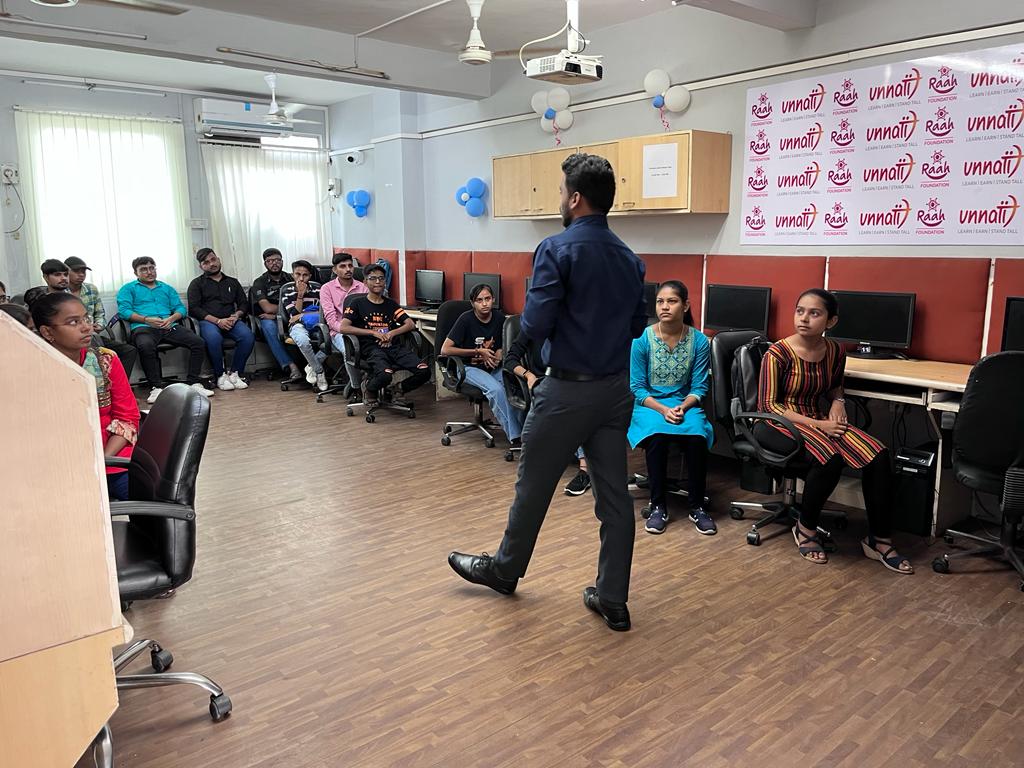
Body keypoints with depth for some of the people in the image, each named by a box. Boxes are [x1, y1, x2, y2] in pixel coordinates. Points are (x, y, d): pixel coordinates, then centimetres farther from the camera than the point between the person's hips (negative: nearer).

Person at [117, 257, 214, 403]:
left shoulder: (166, 288, 28)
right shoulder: (128, 289, 17)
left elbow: (181, 308, 17)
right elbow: (123, 311, 1)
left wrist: (172, 318, -6)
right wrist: (146, 319, -14)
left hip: (169, 326, 4)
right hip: (143, 327, -3)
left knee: (198, 342, -21)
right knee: (146, 346, -40)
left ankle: (193, 383, -18)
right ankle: (156, 387, -32)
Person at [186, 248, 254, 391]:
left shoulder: (232, 282, 25)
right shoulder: (197, 284, 14)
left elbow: (243, 304, 20)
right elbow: (194, 309, 1)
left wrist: (236, 316, -5)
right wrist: (217, 321, -12)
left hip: (230, 321, 3)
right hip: (208, 321, -3)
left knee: (248, 336, -31)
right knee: (214, 338, -39)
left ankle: (234, 373, -19)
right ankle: (220, 376, -22)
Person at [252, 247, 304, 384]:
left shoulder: (290, 279, 13)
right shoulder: (259, 283, 5)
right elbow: (267, 308, -8)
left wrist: (276, 314, -11)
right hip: (269, 318, -1)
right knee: (269, 326, -39)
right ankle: (292, 367, -48)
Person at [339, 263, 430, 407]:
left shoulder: (391, 304, 20)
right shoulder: (358, 303, 9)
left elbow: (411, 324, 11)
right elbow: (343, 327, -5)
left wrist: (392, 333, -8)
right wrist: (373, 332, -10)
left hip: (394, 346, 4)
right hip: (372, 348, -4)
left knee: (424, 371, -21)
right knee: (385, 374, -37)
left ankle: (398, 389, 9)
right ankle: (370, 390, 1)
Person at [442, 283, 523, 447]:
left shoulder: (499, 317, 1)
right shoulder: (466, 319, -11)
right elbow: (445, 349, -14)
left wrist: (498, 355, -6)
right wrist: (478, 351, -13)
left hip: (494, 367, 4)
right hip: (470, 367, -4)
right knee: (495, 389, -33)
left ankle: (524, 431, -26)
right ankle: (515, 438, -32)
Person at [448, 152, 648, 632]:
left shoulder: (558, 249, -14)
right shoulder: (629, 258, 6)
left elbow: (535, 325, -17)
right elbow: (637, 325, 12)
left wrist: (545, 323, 3)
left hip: (568, 389, -6)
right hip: (616, 388, 6)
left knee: (533, 485, 12)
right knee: (614, 493, 9)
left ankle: (505, 569, 33)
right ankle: (613, 601, 18)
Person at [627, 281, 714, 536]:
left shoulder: (699, 341, -4)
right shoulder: (642, 339, -8)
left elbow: (699, 387, 0)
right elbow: (637, 387, -5)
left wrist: (682, 408, -19)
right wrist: (663, 410, -19)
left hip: (684, 404, 1)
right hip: (649, 404, -1)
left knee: (697, 436, -30)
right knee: (657, 435, -34)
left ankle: (697, 506, -11)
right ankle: (658, 506, -16)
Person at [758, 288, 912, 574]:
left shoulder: (835, 352, 2)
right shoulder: (778, 354, -15)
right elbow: (768, 405, -15)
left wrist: (838, 402, -1)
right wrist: (815, 424, -21)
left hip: (817, 420, 6)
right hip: (777, 423, -6)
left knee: (878, 454, -18)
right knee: (831, 457, -34)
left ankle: (879, 541, -4)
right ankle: (805, 529, -8)